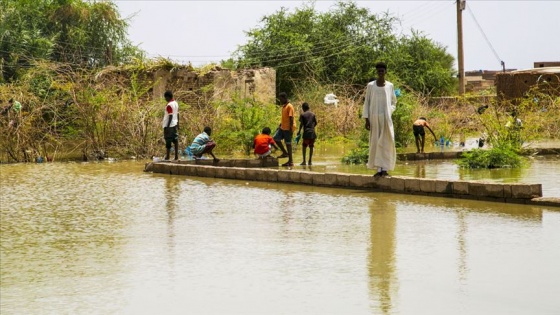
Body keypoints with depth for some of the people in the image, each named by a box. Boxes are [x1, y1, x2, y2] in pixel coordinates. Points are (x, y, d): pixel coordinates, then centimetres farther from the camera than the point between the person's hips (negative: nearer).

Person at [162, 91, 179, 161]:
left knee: (168, 141, -4)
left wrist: (167, 126, -19)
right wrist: (177, 124, 23)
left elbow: (170, 116, -20)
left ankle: (167, 157, -3)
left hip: (169, 125, -8)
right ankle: (176, 156, 7)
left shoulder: (169, 105, -16)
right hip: (174, 124, 8)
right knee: (175, 140, 8)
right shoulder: (176, 103, 10)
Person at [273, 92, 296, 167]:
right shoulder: (284, 106, 14)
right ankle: (285, 153, 14)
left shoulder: (289, 106, -14)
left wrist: (291, 129, -23)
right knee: (276, 138, 5)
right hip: (283, 127, 9)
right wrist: (280, 125, 19)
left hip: (288, 128, -9)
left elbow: (291, 118, -19)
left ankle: (290, 161, 1)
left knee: (288, 143, -5)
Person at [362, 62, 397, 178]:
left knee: (386, 142, -3)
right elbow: (366, 103, 3)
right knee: (375, 143, 0)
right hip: (374, 118, -1)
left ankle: (385, 169, 0)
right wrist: (366, 119, -3)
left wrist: (389, 111, -3)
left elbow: (394, 102, 16)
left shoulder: (390, 86, 7)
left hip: (386, 118, 1)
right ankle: (379, 169, 3)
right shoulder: (370, 85, 3)